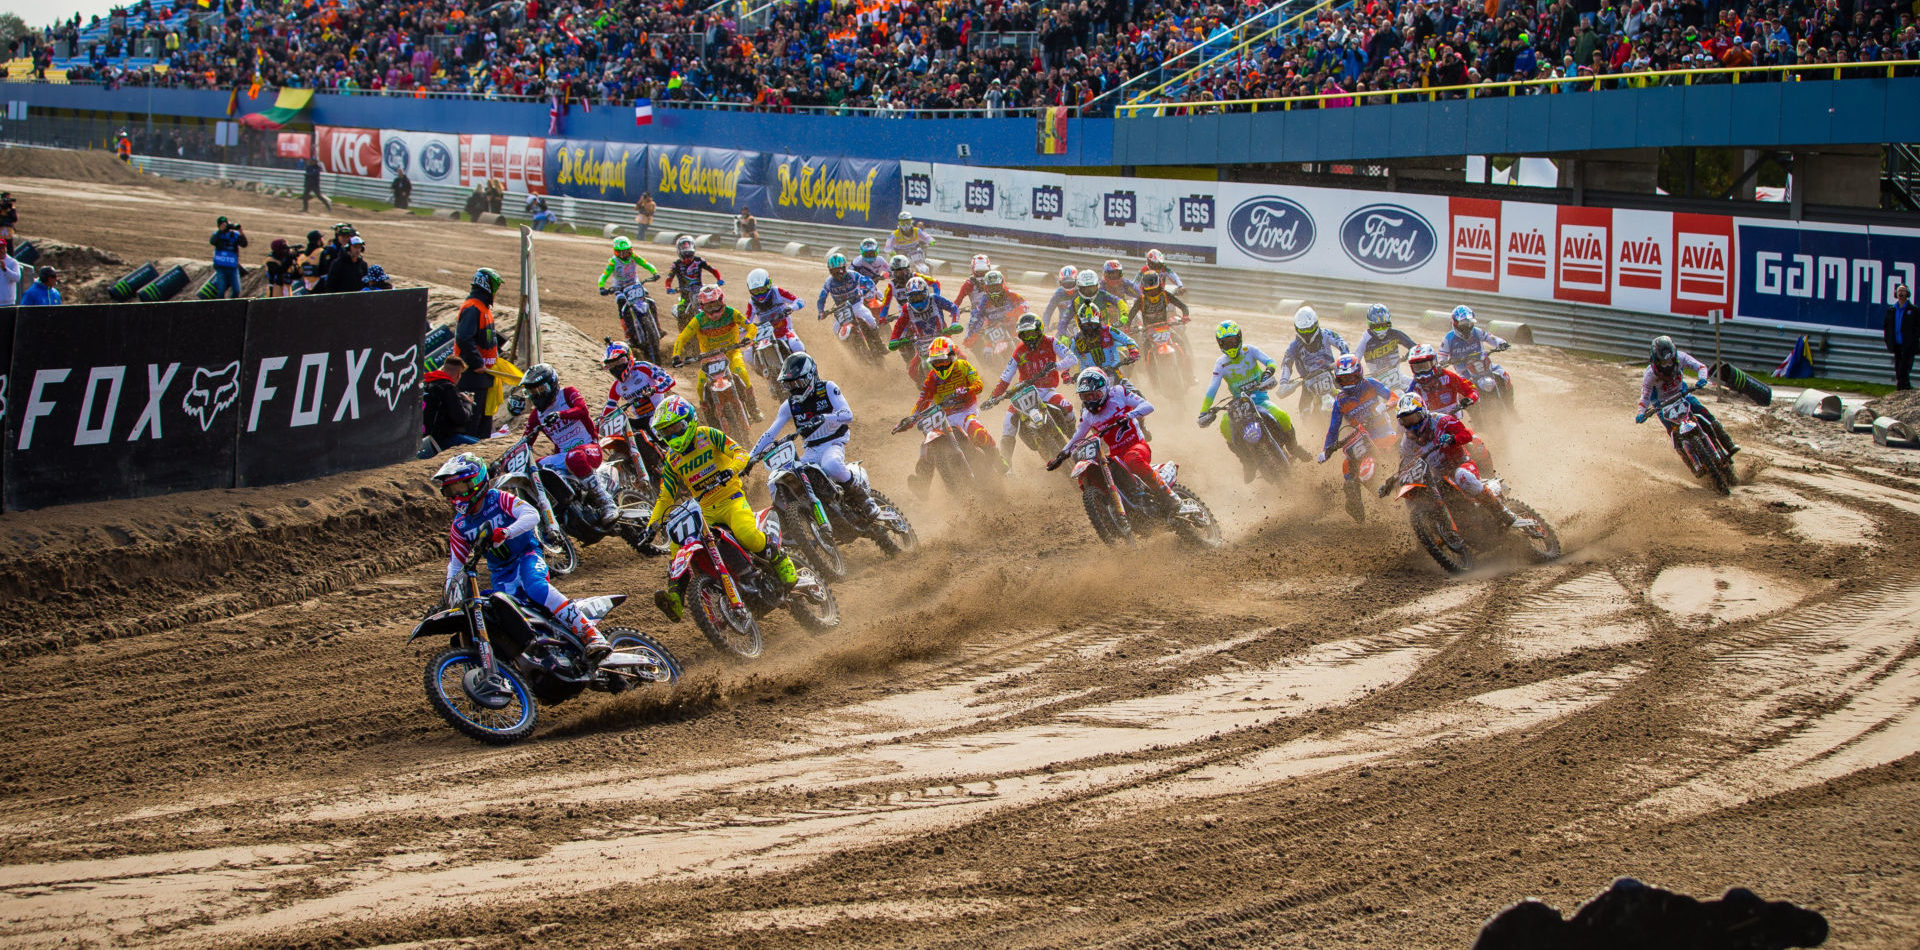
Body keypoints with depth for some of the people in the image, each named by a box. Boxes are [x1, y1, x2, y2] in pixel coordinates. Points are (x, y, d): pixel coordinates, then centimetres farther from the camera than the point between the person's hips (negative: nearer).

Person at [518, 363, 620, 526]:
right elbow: (525, 442, 13)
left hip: (589, 447, -6)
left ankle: (606, 504, -39)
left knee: (574, 457, -42)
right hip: (562, 455, 6)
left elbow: (583, 410, -22)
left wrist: (560, 414, -39)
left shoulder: (568, 393, -1)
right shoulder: (536, 415, 15)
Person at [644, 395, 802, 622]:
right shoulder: (671, 460, 12)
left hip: (732, 499, -5)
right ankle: (676, 599, -20)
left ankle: (781, 561, -9)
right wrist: (652, 524, 1)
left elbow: (741, 453, -8)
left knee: (747, 535, -34)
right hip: (705, 511, 5)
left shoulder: (707, 435, 0)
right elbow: (665, 496, 15)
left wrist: (730, 469, -31)